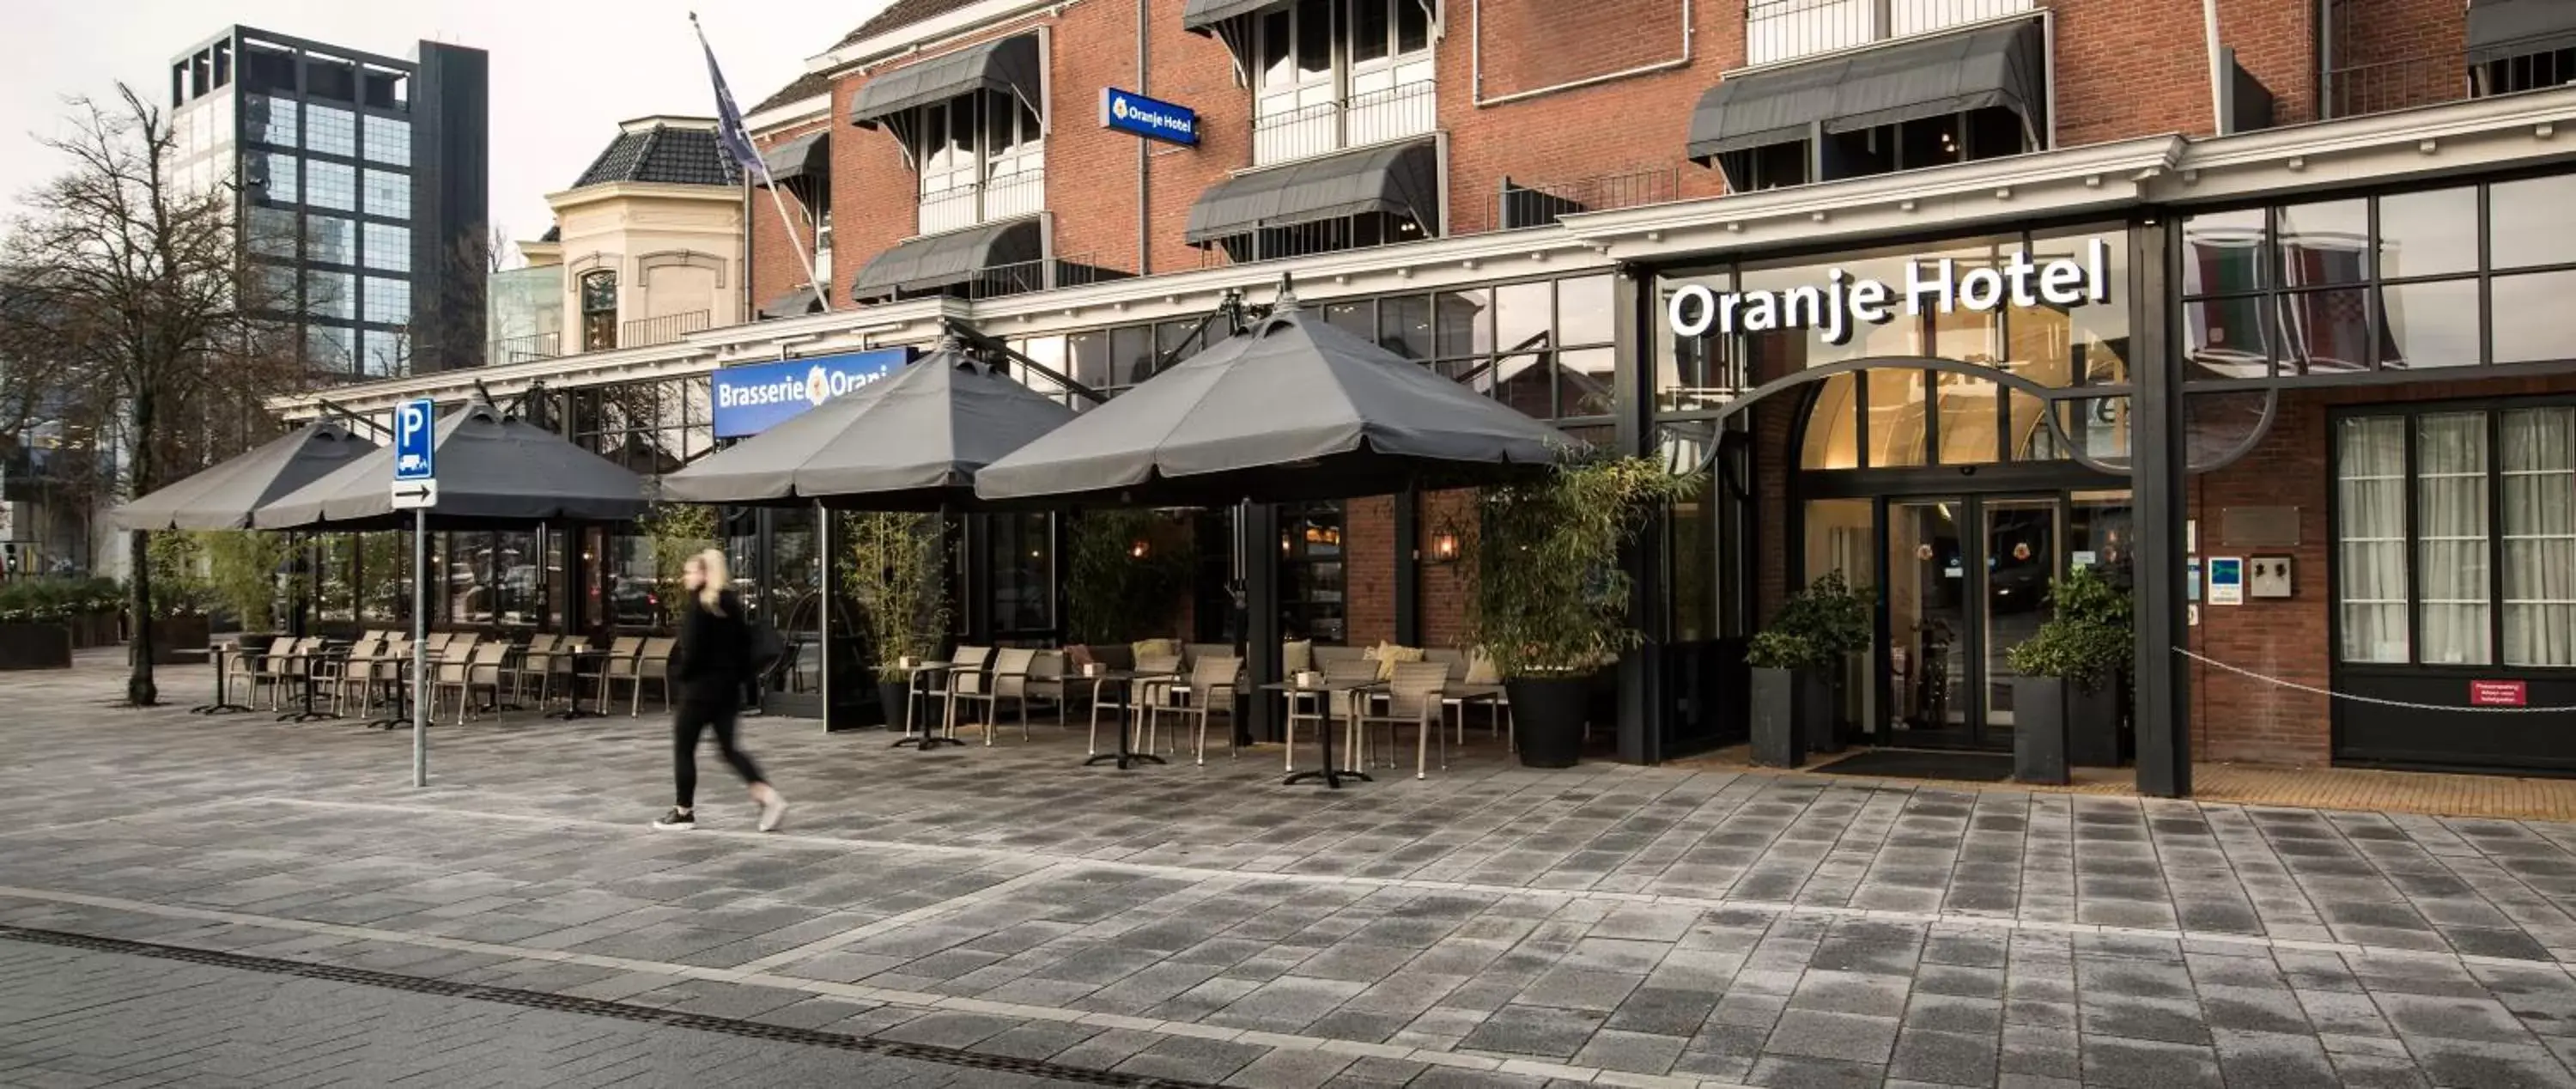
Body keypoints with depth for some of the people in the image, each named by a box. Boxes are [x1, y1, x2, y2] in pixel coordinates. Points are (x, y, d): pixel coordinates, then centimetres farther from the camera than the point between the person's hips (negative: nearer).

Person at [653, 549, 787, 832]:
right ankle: (769, 796, -6)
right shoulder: (732, 603, 10)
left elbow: (691, 649, -18)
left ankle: (684, 811, 14)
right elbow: (745, 643, 12)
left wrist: (678, 674, -3)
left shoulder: (697, 605, -13)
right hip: (729, 687, 7)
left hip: (700, 687, -7)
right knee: (729, 748, 10)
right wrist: (740, 675, 15)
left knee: (683, 749, 7)